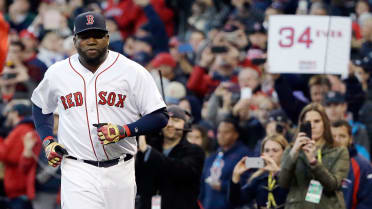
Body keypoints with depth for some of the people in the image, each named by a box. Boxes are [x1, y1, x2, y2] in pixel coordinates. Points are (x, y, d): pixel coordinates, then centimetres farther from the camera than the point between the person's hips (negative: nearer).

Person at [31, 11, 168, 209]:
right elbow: (40, 105, 26)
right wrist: (47, 141, 10)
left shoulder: (132, 71, -2)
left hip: (119, 171, 0)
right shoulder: (57, 73, 6)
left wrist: (124, 131, -17)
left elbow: (160, 117, -2)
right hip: (77, 172, 0)